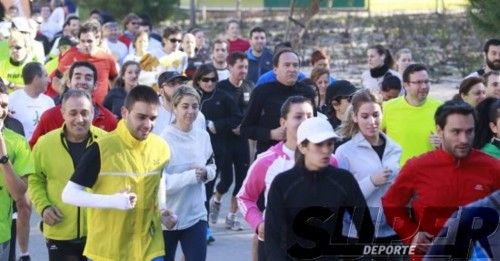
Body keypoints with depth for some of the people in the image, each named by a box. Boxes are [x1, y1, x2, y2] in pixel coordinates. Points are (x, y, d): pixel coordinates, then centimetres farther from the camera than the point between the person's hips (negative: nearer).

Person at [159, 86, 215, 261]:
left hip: (196, 215, 4)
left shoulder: (203, 136, 1)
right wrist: (192, 175, -25)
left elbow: (212, 168, 14)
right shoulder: (164, 139, -17)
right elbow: (159, 182, -22)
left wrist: (205, 173, -8)